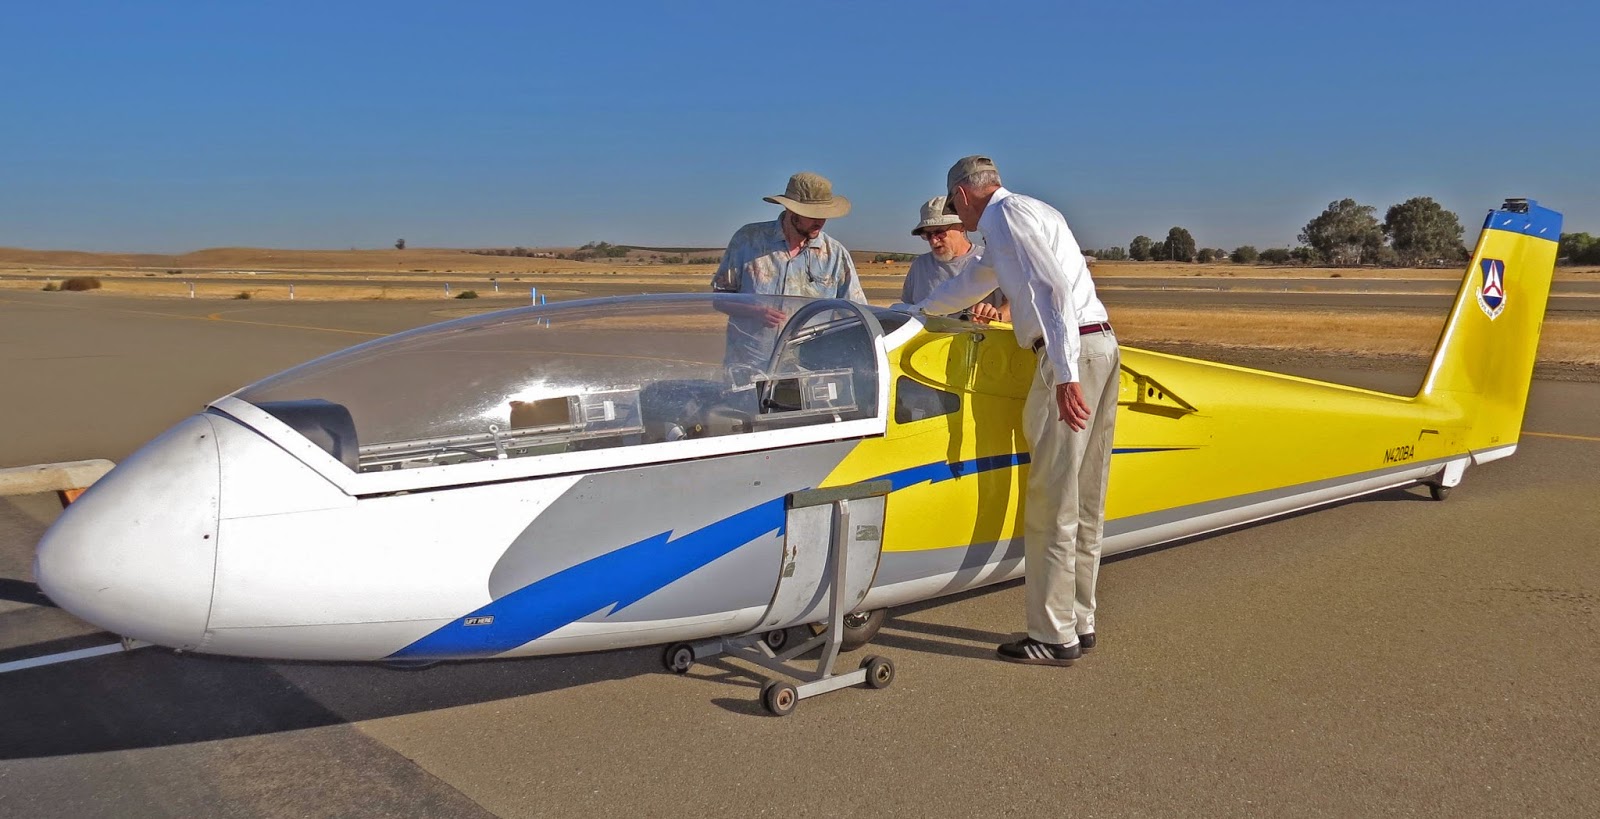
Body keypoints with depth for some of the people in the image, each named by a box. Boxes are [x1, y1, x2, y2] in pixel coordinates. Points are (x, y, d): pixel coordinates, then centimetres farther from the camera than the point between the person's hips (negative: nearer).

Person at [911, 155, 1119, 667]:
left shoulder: (1004, 216, -5)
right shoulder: (1027, 212, 26)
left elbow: (1054, 289, -18)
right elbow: (975, 281, 39)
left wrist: (1064, 374, -25)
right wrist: (913, 311, 50)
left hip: (1070, 353, -10)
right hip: (1102, 344, 10)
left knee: (1051, 503, -6)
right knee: (1084, 503, 12)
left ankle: (1054, 638, -1)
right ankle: (1078, 623, 19)